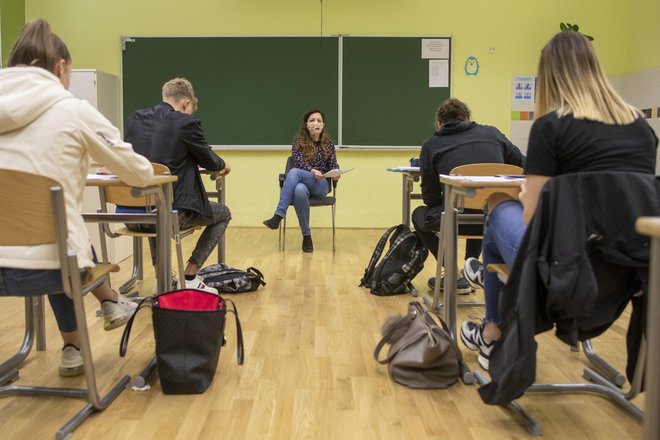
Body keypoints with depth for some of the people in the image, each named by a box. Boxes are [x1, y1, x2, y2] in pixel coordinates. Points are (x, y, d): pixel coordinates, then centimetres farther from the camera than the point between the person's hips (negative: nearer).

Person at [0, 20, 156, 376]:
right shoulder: (73, 110, -2)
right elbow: (139, 173, 7)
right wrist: (147, 170, 31)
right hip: (41, 267, -3)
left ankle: (72, 347, 41)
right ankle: (110, 303, 50)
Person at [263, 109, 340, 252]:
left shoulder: (328, 143, 11)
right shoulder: (298, 141, 7)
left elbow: (333, 164, 6)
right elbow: (298, 163, -4)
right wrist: (312, 171, -25)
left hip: (321, 185, -1)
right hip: (303, 182, 1)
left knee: (294, 172, -34)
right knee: (299, 190, -41)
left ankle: (278, 216, -39)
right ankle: (306, 236, -32)